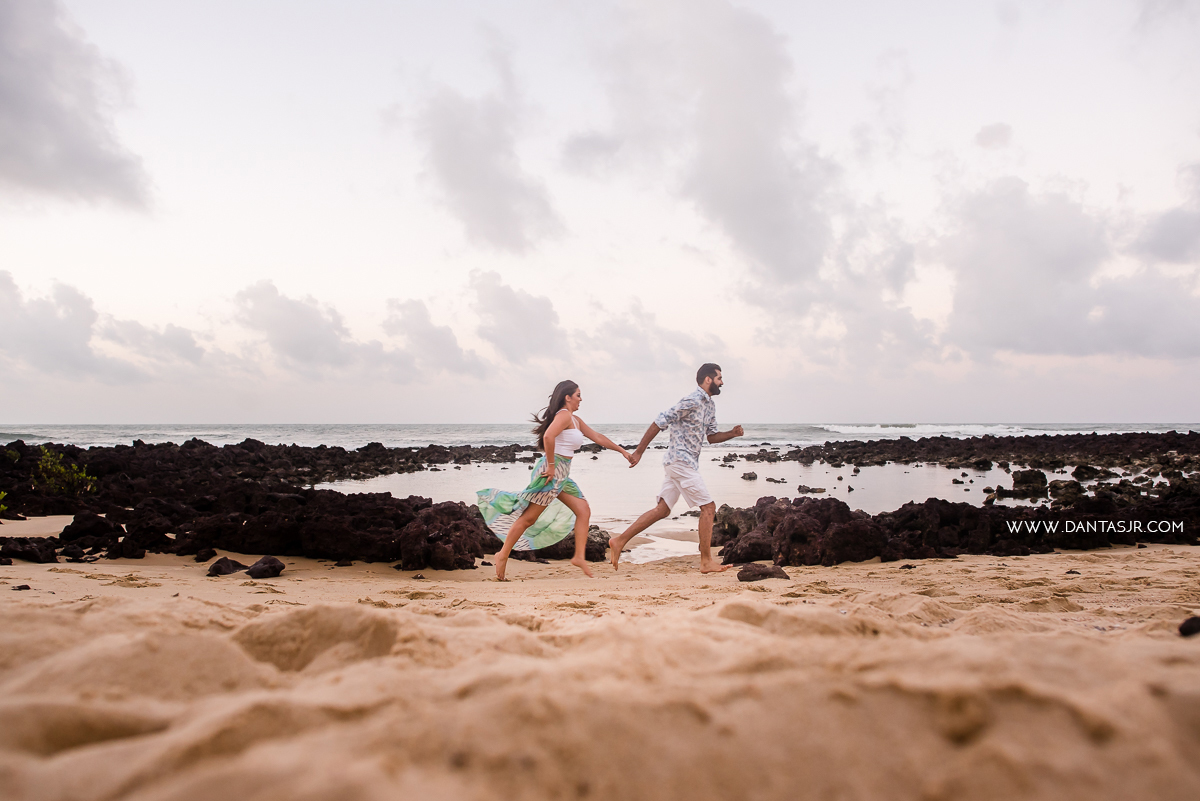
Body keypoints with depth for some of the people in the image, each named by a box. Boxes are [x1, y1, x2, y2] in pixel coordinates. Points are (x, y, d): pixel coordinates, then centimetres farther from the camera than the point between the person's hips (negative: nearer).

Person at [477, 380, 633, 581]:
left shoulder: (575, 420, 18)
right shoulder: (564, 415, -12)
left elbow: (597, 437, 26)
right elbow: (548, 436, -28)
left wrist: (622, 451, 28)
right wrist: (551, 466, -22)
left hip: (562, 475, 10)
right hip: (552, 472, -10)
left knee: (584, 511, 4)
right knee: (529, 518, -3)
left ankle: (579, 557, 6)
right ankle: (503, 555, 7)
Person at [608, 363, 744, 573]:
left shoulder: (710, 406, 15)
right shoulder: (692, 401, -16)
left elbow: (711, 437, 23)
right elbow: (660, 422, -16)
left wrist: (732, 433, 4)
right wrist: (639, 451, -15)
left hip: (683, 464, 10)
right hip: (681, 462, -10)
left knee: (662, 510, 10)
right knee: (708, 507, -5)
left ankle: (620, 541, 12)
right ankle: (706, 562, 1)